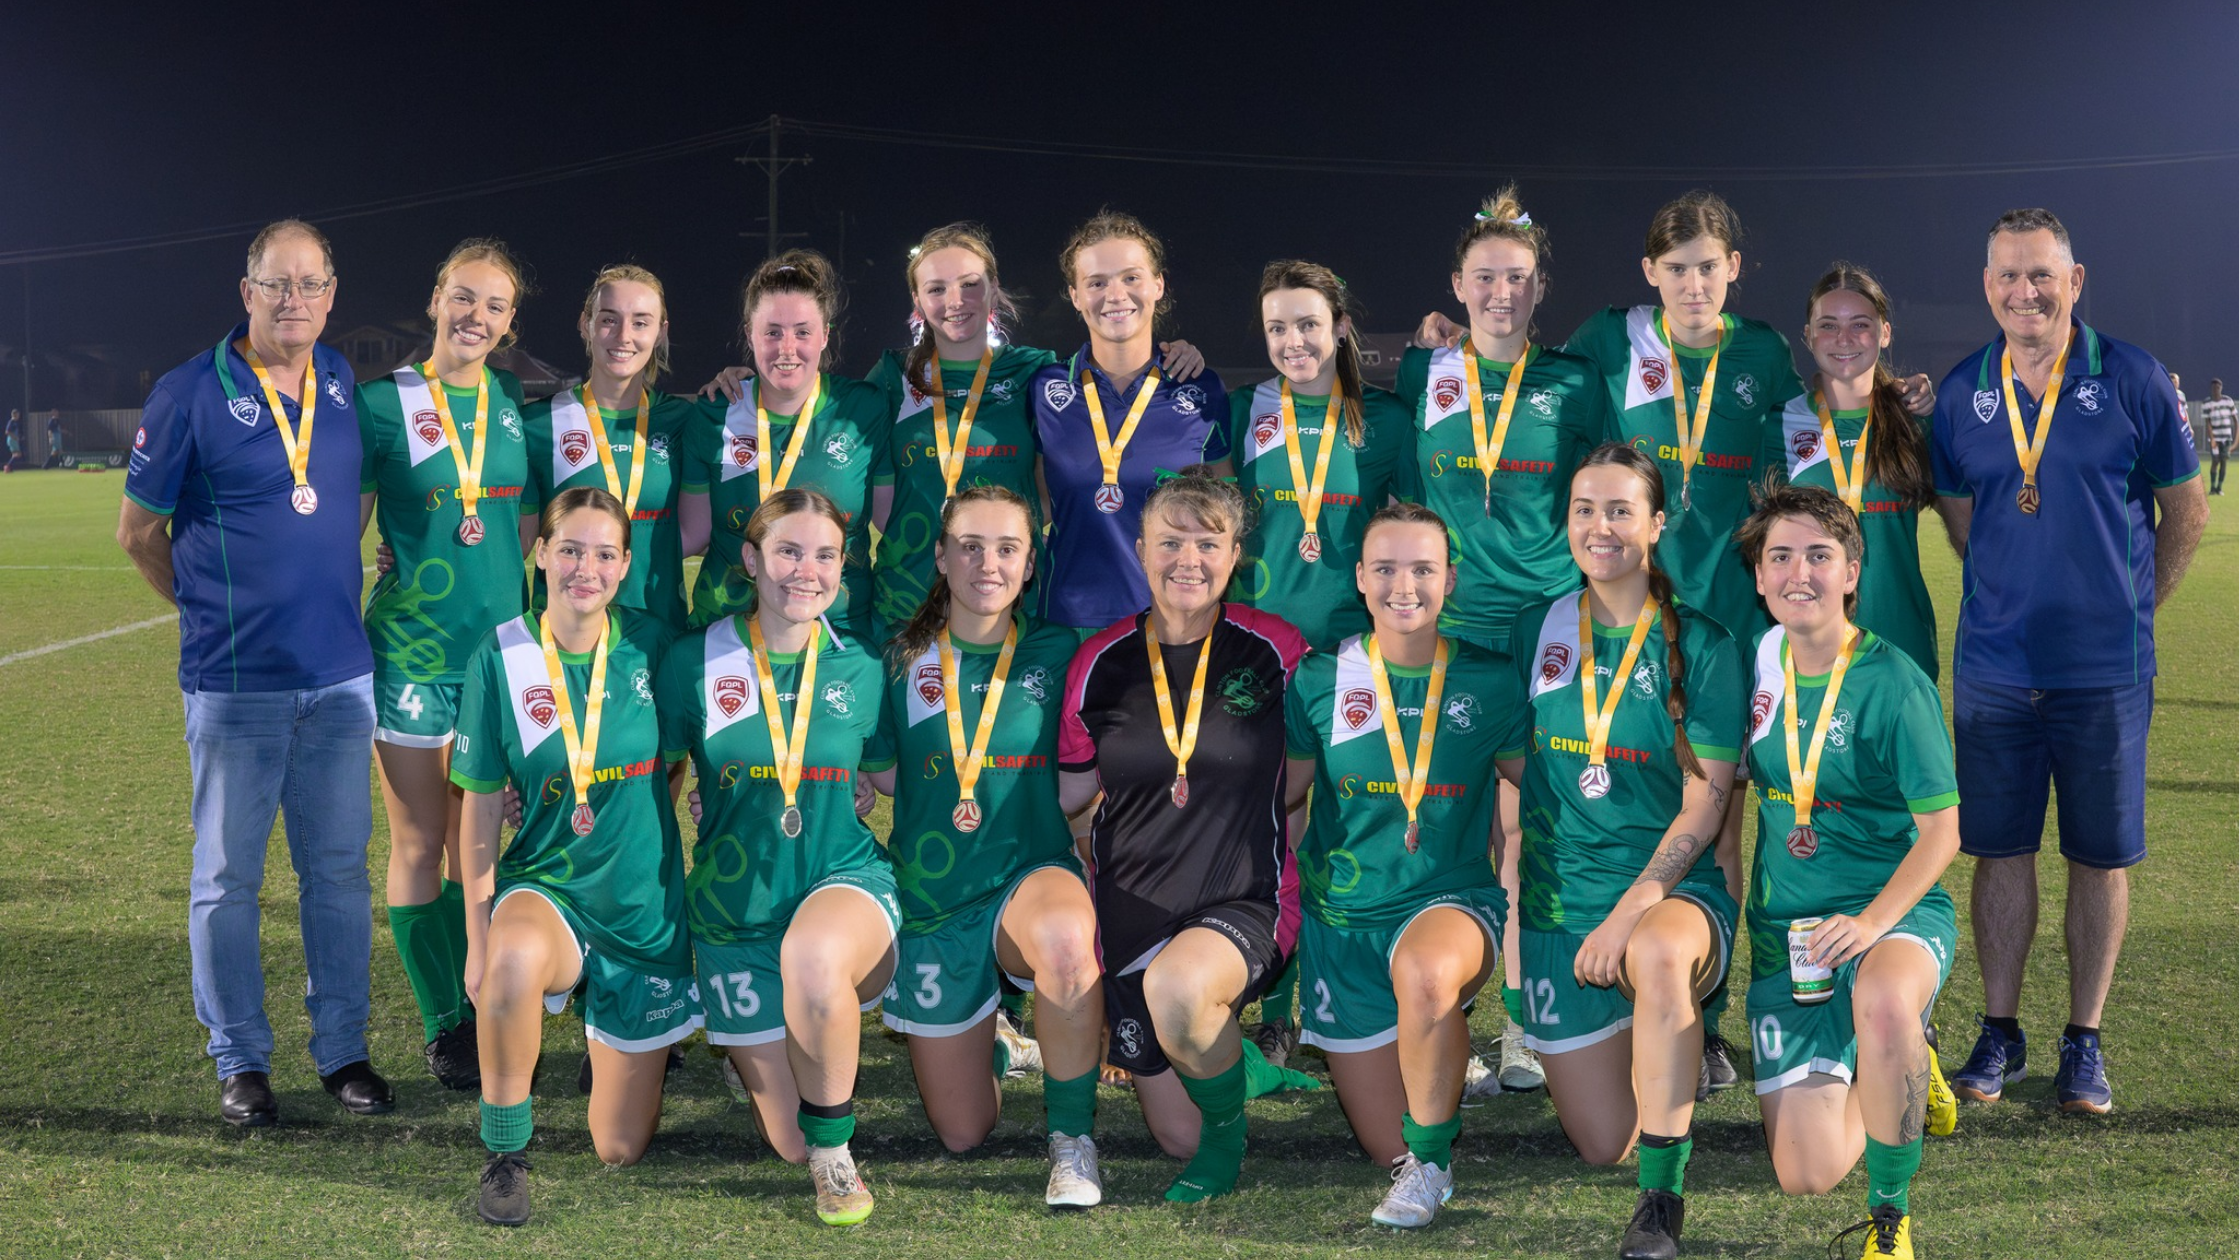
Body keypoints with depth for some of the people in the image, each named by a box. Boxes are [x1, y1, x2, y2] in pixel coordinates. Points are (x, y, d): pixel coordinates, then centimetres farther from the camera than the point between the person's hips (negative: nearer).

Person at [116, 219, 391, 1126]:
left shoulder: (341, 382, 7)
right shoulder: (190, 395, -8)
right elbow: (138, 531, 1)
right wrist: (216, 607, 8)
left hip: (341, 675, 4)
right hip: (234, 680, -4)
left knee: (338, 868, 10)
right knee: (227, 877, 4)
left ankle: (343, 1050, 20)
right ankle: (240, 1062, 15)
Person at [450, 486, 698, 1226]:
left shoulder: (653, 646, -8)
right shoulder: (502, 658, -11)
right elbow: (480, 808, -5)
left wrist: (650, 809, -3)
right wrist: (477, 938, -6)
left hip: (645, 907, 1)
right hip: (545, 886, -1)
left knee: (619, 1150, 5)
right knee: (516, 958, -42)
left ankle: (629, 1042, 41)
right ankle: (506, 1155, -17)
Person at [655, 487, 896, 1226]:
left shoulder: (861, 669, 0)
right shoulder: (696, 662, -5)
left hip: (845, 879, -1)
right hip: (735, 910, 1)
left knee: (812, 956, -41)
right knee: (788, 1144, 2)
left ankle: (835, 1150, -17)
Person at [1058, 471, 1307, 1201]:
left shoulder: (1273, 650, -6)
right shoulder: (1100, 664, -2)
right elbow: (1070, 796, 12)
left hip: (1246, 902, -3)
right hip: (1133, 913, 3)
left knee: (1178, 987, -39)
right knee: (1177, 1136, 12)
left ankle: (1228, 1124, -8)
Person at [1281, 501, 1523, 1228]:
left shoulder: (1490, 682, -4)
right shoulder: (1320, 680, -2)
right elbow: (1281, 795, 9)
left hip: (1453, 901, -2)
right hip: (1344, 918, 2)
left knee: (1425, 970, -41)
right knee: (1385, 1145, 3)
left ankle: (1431, 1164, -19)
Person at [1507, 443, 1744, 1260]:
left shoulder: (1700, 644, -4)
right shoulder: (1538, 632, 5)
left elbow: (1705, 803, -8)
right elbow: (1513, 768, 11)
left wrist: (1630, 913, -18)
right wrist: (1511, 895, 0)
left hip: (1675, 892, -3)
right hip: (1561, 905, 3)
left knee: (1659, 954, -42)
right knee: (1602, 1145, 1)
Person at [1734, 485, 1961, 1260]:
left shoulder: (1893, 683, -13)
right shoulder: (1758, 658, 2)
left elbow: (1942, 829, -13)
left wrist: (1874, 920, -25)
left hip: (1897, 908, -4)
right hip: (1786, 930, 4)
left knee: (1883, 1003, -43)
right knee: (1808, 1176, -6)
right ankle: (1900, 1062, 28)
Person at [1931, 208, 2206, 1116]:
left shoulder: (2131, 379, -5)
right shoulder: (1962, 393, 3)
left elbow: (2185, 511, 5)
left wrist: (2129, 605, 11)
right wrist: (2021, 595, 13)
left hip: (2105, 668, -2)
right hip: (1993, 666, 2)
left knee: (2101, 857, 6)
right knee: (2000, 851, 8)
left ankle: (2084, 1041, 18)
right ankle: (1999, 1034, 20)